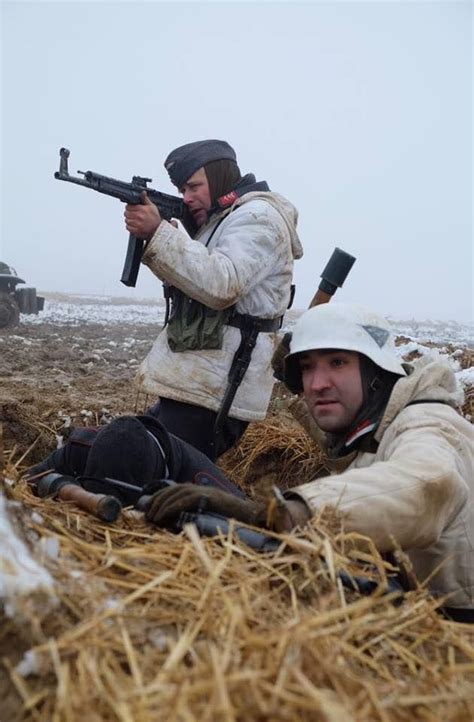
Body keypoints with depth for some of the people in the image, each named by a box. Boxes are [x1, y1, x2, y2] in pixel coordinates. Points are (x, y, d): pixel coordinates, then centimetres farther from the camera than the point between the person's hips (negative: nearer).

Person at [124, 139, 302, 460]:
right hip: (193, 386, 10)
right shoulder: (222, 219, 23)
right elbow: (184, 277, 20)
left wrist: (158, 233, -25)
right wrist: (150, 235, 5)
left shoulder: (258, 217, -8)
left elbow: (221, 285, -24)